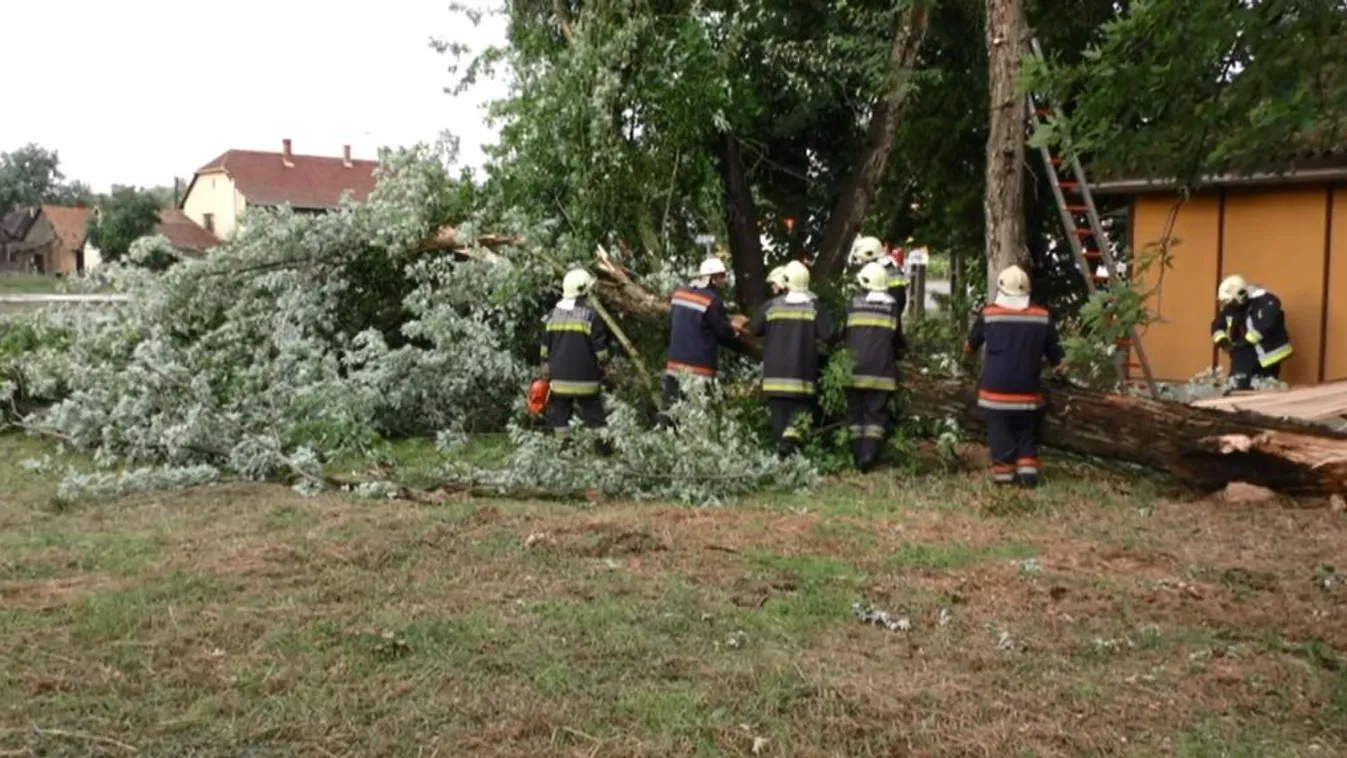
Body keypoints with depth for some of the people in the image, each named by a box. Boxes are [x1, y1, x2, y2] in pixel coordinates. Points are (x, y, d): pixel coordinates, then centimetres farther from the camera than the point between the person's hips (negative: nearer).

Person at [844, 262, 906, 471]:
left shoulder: (853, 304, 1)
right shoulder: (892, 307, 4)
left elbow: (843, 335, 10)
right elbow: (898, 340, 12)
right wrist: (896, 355, 32)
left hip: (855, 369, 0)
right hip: (882, 371, 0)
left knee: (855, 412, 9)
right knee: (876, 413, 3)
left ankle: (858, 455, 6)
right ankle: (869, 454, -11)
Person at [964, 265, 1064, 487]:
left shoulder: (989, 314, -6)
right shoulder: (1043, 316, -1)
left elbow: (971, 344, 11)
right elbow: (1053, 349, 11)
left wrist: (969, 349, 35)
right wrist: (1059, 365, 32)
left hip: (996, 387, -2)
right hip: (1027, 388, 2)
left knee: (1000, 431, 6)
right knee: (1026, 431, 15)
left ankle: (1003, 471, 7)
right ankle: (1027, 468, 8)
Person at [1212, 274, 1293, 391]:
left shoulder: (1265, 302, -18)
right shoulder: (1230, 307, 4)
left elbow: (1266, 325, -31)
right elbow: (1217, 325, 14)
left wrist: (1246, 340, -26)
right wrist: (1222, 340, -6)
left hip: (1267, 354, -6)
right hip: (1244, 354, 6)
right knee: (1237, 388, -3)